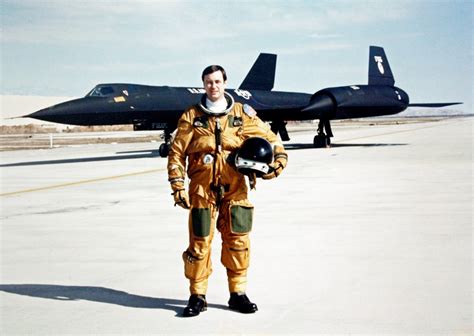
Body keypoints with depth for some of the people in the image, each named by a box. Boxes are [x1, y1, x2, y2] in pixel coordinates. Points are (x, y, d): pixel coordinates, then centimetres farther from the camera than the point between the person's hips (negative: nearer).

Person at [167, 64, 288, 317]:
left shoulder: (243, 114, 6)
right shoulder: (191, 117, 3)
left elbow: (269, 138, 14)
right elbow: (176, 153, 4)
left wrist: (279, 159, -4)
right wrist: (178, 187, -2)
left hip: (234, 189, 1)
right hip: (202, 189, -1)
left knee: (238, 241, 4)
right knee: (199, 243, 1)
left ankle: (238, 294, 17)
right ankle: (197, 297, 13)